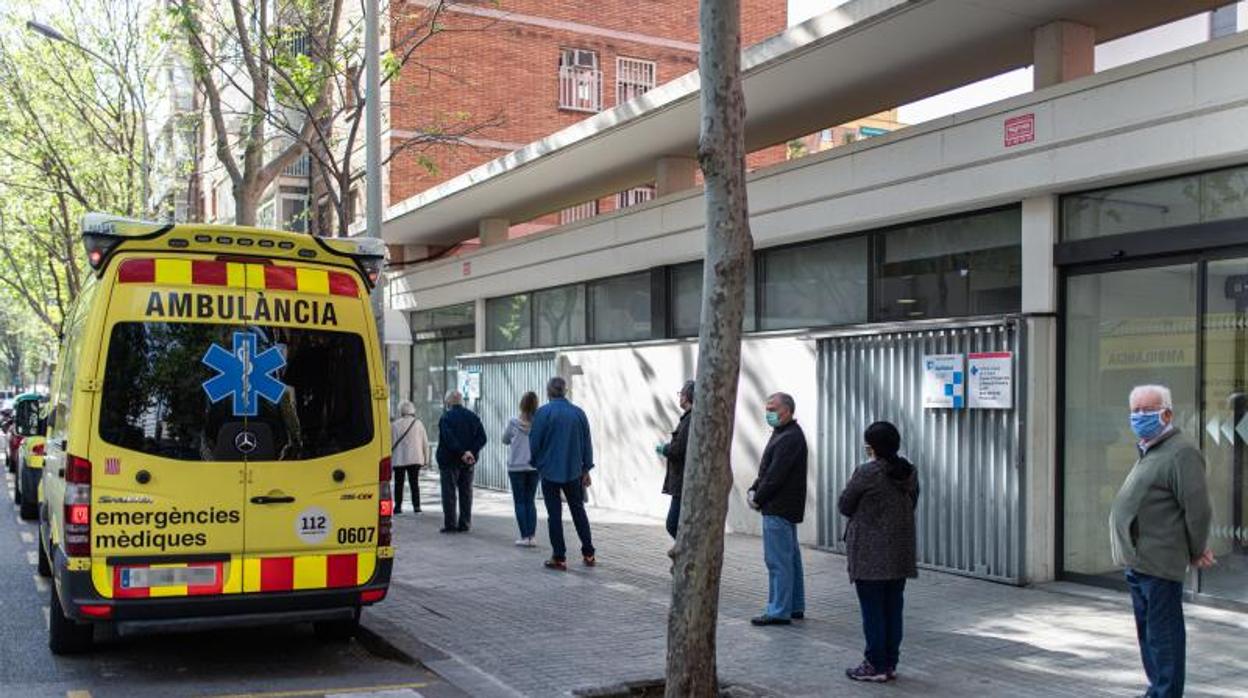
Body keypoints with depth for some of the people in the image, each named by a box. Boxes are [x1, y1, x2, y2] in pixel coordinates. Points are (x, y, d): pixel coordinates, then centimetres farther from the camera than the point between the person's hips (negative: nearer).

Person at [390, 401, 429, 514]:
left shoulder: (394, 425, -3)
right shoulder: (418, 423, 0)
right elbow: (425, 442, 3)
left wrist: (389, 457, 8)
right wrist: (425, 458, 11)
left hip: (398, 459, -1)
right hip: (415, 458, 1)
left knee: (399, 483, 6)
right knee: (414, 483, 6)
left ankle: (398, 506, 6)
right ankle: (416, 506, 0)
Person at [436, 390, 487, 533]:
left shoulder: (446, 418, -9)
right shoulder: (473, 417, 7)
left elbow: (449, 440, -21)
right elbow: (482, 438, 0)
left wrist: (462, 453, -20)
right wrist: (471, 452, -8)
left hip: (449, 461, -5)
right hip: (468, 462, 5)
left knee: (449, 492, 1)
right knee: (466, 492, 11)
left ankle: (450, 524, -1)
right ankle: (464, 524, 12)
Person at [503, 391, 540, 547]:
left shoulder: (514, 422, -9)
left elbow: (505, 440, 6)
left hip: (516, 467, -2)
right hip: (534, 467, 2)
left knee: (520, 502, 5)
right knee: (531, 501, 11)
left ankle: (525, 537, 0)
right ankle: (531, 536, 5)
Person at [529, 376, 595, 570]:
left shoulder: (543, 412, -10)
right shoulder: (578, 413, 1)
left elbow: (534, 442, -7)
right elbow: (587, 443, 6)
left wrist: (536, 463, 10)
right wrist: (586, 469, 14)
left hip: (550, 471, -3)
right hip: (574, 471, 4)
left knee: (554, 514, 3)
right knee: (578, 510, 15)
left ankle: (559, 558, 4)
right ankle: (588, 554, 17)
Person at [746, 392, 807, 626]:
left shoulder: (790, 438, -18)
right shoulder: (783, 433, 16)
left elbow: (776, 474, -21)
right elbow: (767, 469, 19)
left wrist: (758, 498, -11)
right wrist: (754, 489, 6)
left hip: (779, 509, -11)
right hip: (785, 509, 11)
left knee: (778, 560, -7)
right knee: (790, 557, 16)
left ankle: (779, 611, -4)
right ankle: (795, 607, 24)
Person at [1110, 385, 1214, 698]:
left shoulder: (1181, 452, -15)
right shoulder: (1148, 452, 17)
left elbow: (1198, 509, -18)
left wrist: (1196, 552, -7)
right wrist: (1194, 548, 20)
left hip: (1159, 566, -10)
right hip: (1138, 563, 10)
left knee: (1163, 634, -5)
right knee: (1148, 633, 19)